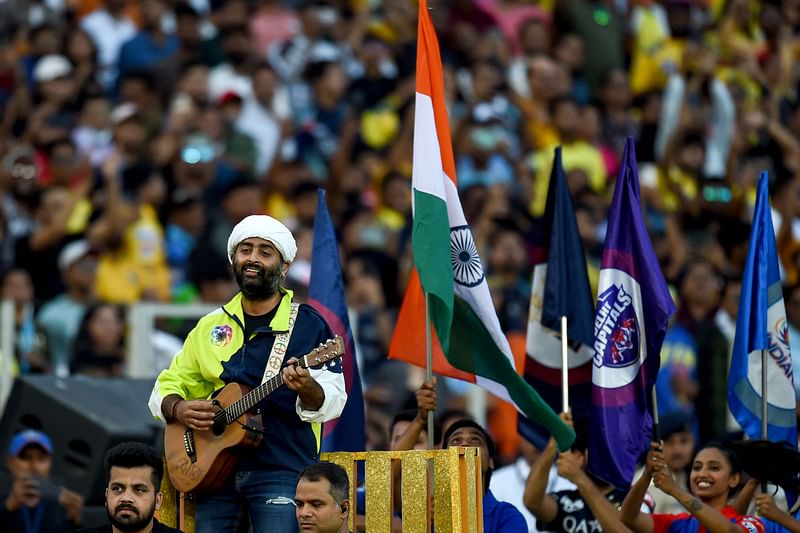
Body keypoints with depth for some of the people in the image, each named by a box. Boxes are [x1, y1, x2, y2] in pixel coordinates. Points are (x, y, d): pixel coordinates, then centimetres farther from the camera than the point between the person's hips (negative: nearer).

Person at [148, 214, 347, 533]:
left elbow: (331, 402, -4)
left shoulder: (308, 325, 4)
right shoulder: (210, 326, 16)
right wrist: (178, 409, -5)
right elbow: (167, 386, 18)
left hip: (280, 471, -4)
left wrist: (307, 388, -27)